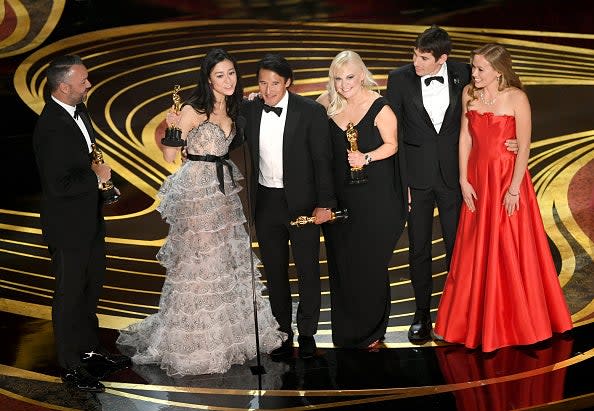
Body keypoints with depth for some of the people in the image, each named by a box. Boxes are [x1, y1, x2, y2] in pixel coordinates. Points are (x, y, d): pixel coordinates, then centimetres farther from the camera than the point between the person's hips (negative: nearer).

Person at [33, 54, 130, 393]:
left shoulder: (78, 109, 1)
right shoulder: (51, 128, -27)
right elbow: (58, 187, -29)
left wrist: (100, 171, 2)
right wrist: (97, 176, -17)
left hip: (90, 219, 9)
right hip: (69, 226, -9)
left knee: (92, 287, 22)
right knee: (70, 295, 6)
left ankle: (91, 349, 40)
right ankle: (71, 366, 21)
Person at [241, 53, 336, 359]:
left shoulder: (310, 112, -10)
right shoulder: (249, 111, 0)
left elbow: (322, 160, -9)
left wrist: (324, 204, -11)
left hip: (301, 201, -3)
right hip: (265, 203, 3)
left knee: (308, 269, 7)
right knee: (274, 271, 12)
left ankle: (307, 333, 22)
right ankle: (282, 331, 25)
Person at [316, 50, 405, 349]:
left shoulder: (379, 107, -11)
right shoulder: (328, 104, 2)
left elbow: (392, 144, -6)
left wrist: (366, 158, -21)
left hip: (374, 195, -4)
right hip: (339, 193, 4)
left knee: (370, 263, 4)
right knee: (341, 262, 9)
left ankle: (371, 331, 22)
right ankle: (345, 330, 24)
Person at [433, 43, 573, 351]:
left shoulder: (516, 98, -13)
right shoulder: (469, 94, 1)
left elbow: (524, 146, -12)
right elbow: (465, 137, 4)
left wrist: (514, 188, -14)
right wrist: (464, 180, 0)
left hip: (507, 177, -4)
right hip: (477, 178, 4)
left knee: (510, 251, 3)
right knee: (476, 251, 11)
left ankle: (517, 320, 20)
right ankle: (478, 318, 26)